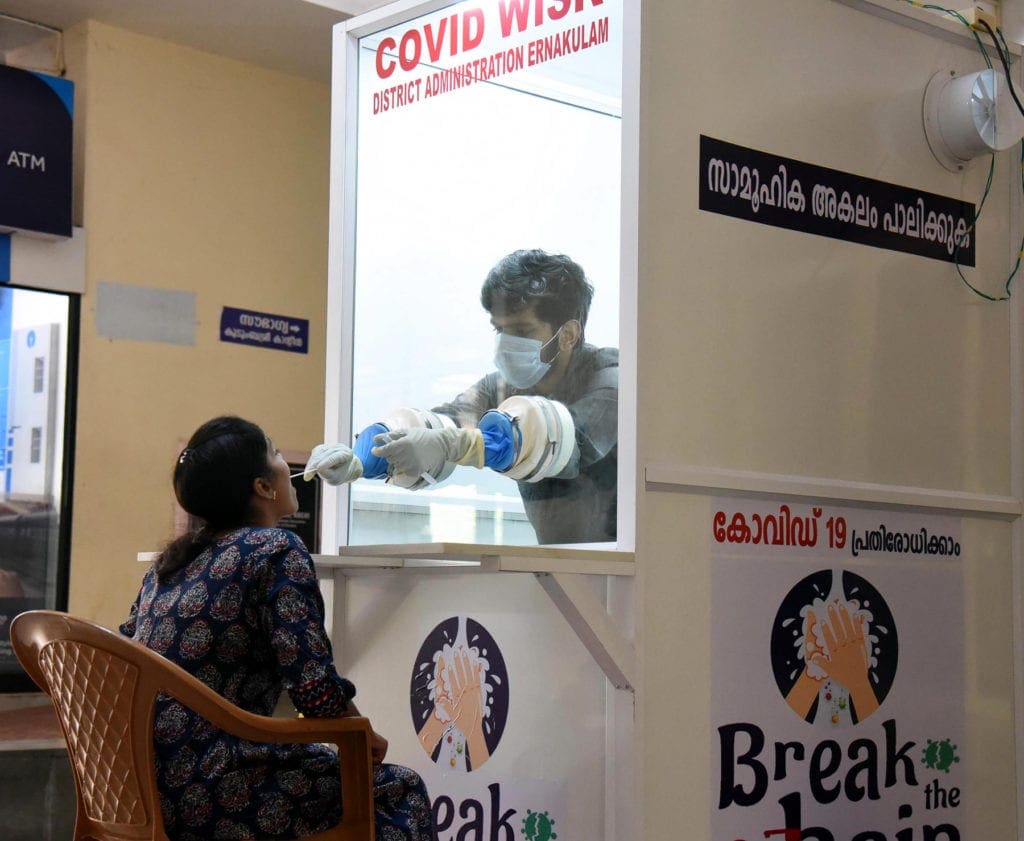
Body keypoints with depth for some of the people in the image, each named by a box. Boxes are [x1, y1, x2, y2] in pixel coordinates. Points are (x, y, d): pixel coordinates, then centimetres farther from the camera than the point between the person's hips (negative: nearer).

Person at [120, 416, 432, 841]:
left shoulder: (170, 559, 12)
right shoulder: (278, 550, -10)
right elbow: (315, 689, -17)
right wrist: (366, 737, 3)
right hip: (204, 796, -8)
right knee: (400, 789, 6)